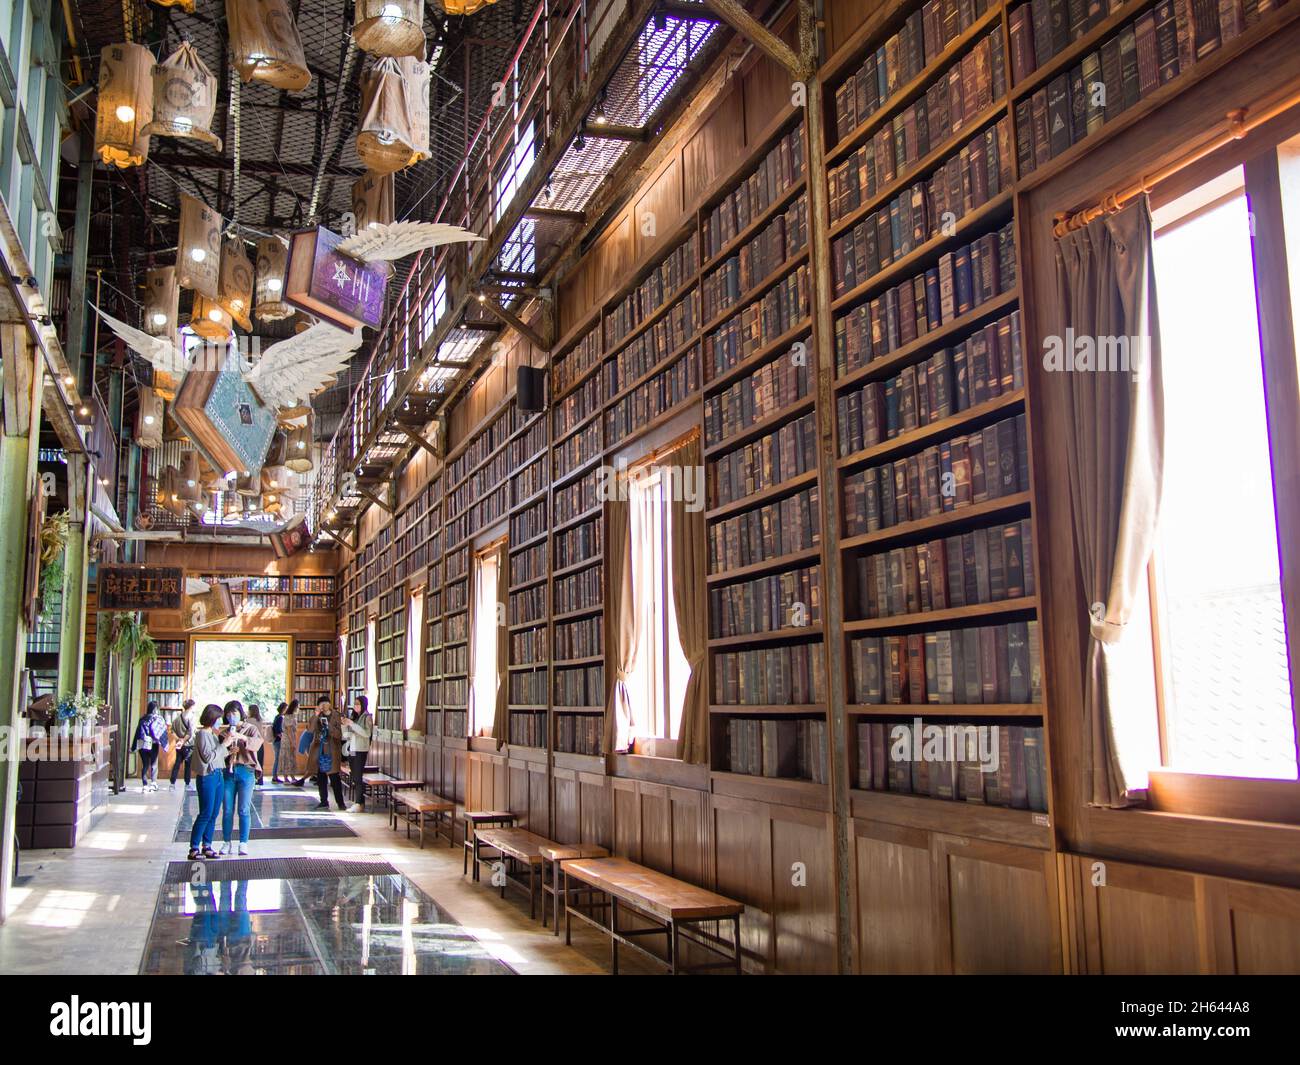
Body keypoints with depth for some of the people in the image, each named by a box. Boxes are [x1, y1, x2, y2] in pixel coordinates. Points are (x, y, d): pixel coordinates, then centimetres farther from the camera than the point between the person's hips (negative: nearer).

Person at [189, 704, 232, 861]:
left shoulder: (214, 734, 15)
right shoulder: (202, 734, -10)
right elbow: (207, 756, -17)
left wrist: (229, 750, 4)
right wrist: (224, 745, -13)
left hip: (218, 776, 8)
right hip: (207, 777, -8)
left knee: (214, 814, 9)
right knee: (205, 814, -7)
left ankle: (206, 846, 16)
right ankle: (194, 849, -3)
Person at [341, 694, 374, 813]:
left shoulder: (367, 717, -4)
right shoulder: (353, 717, 15)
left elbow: (367, 733, -18)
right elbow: (346, 735, 17)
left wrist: (352, 724, -18)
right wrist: (345, 725, -1)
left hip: (360, 751, -7)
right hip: (351, 750, 7)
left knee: (358, 777, -9)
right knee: (354, 778, 8)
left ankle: (359, 804, -8)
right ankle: (355, 802, 11)